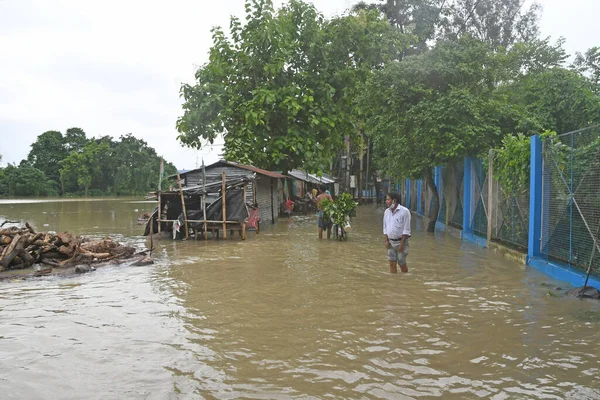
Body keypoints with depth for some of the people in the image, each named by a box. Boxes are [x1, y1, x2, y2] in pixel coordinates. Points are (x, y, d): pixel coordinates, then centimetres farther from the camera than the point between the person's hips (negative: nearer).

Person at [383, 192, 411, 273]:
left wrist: (402, 244, -17)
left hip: (402, 241, -5)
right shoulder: (387, 211, 6)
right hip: (391, 242, 5)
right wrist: (386, 240, 1)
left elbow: (406, 229, -14)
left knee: (402, 263, 3)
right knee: (392, 263, 2)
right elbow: (385, 228, 12)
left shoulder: (404, 211, -13)